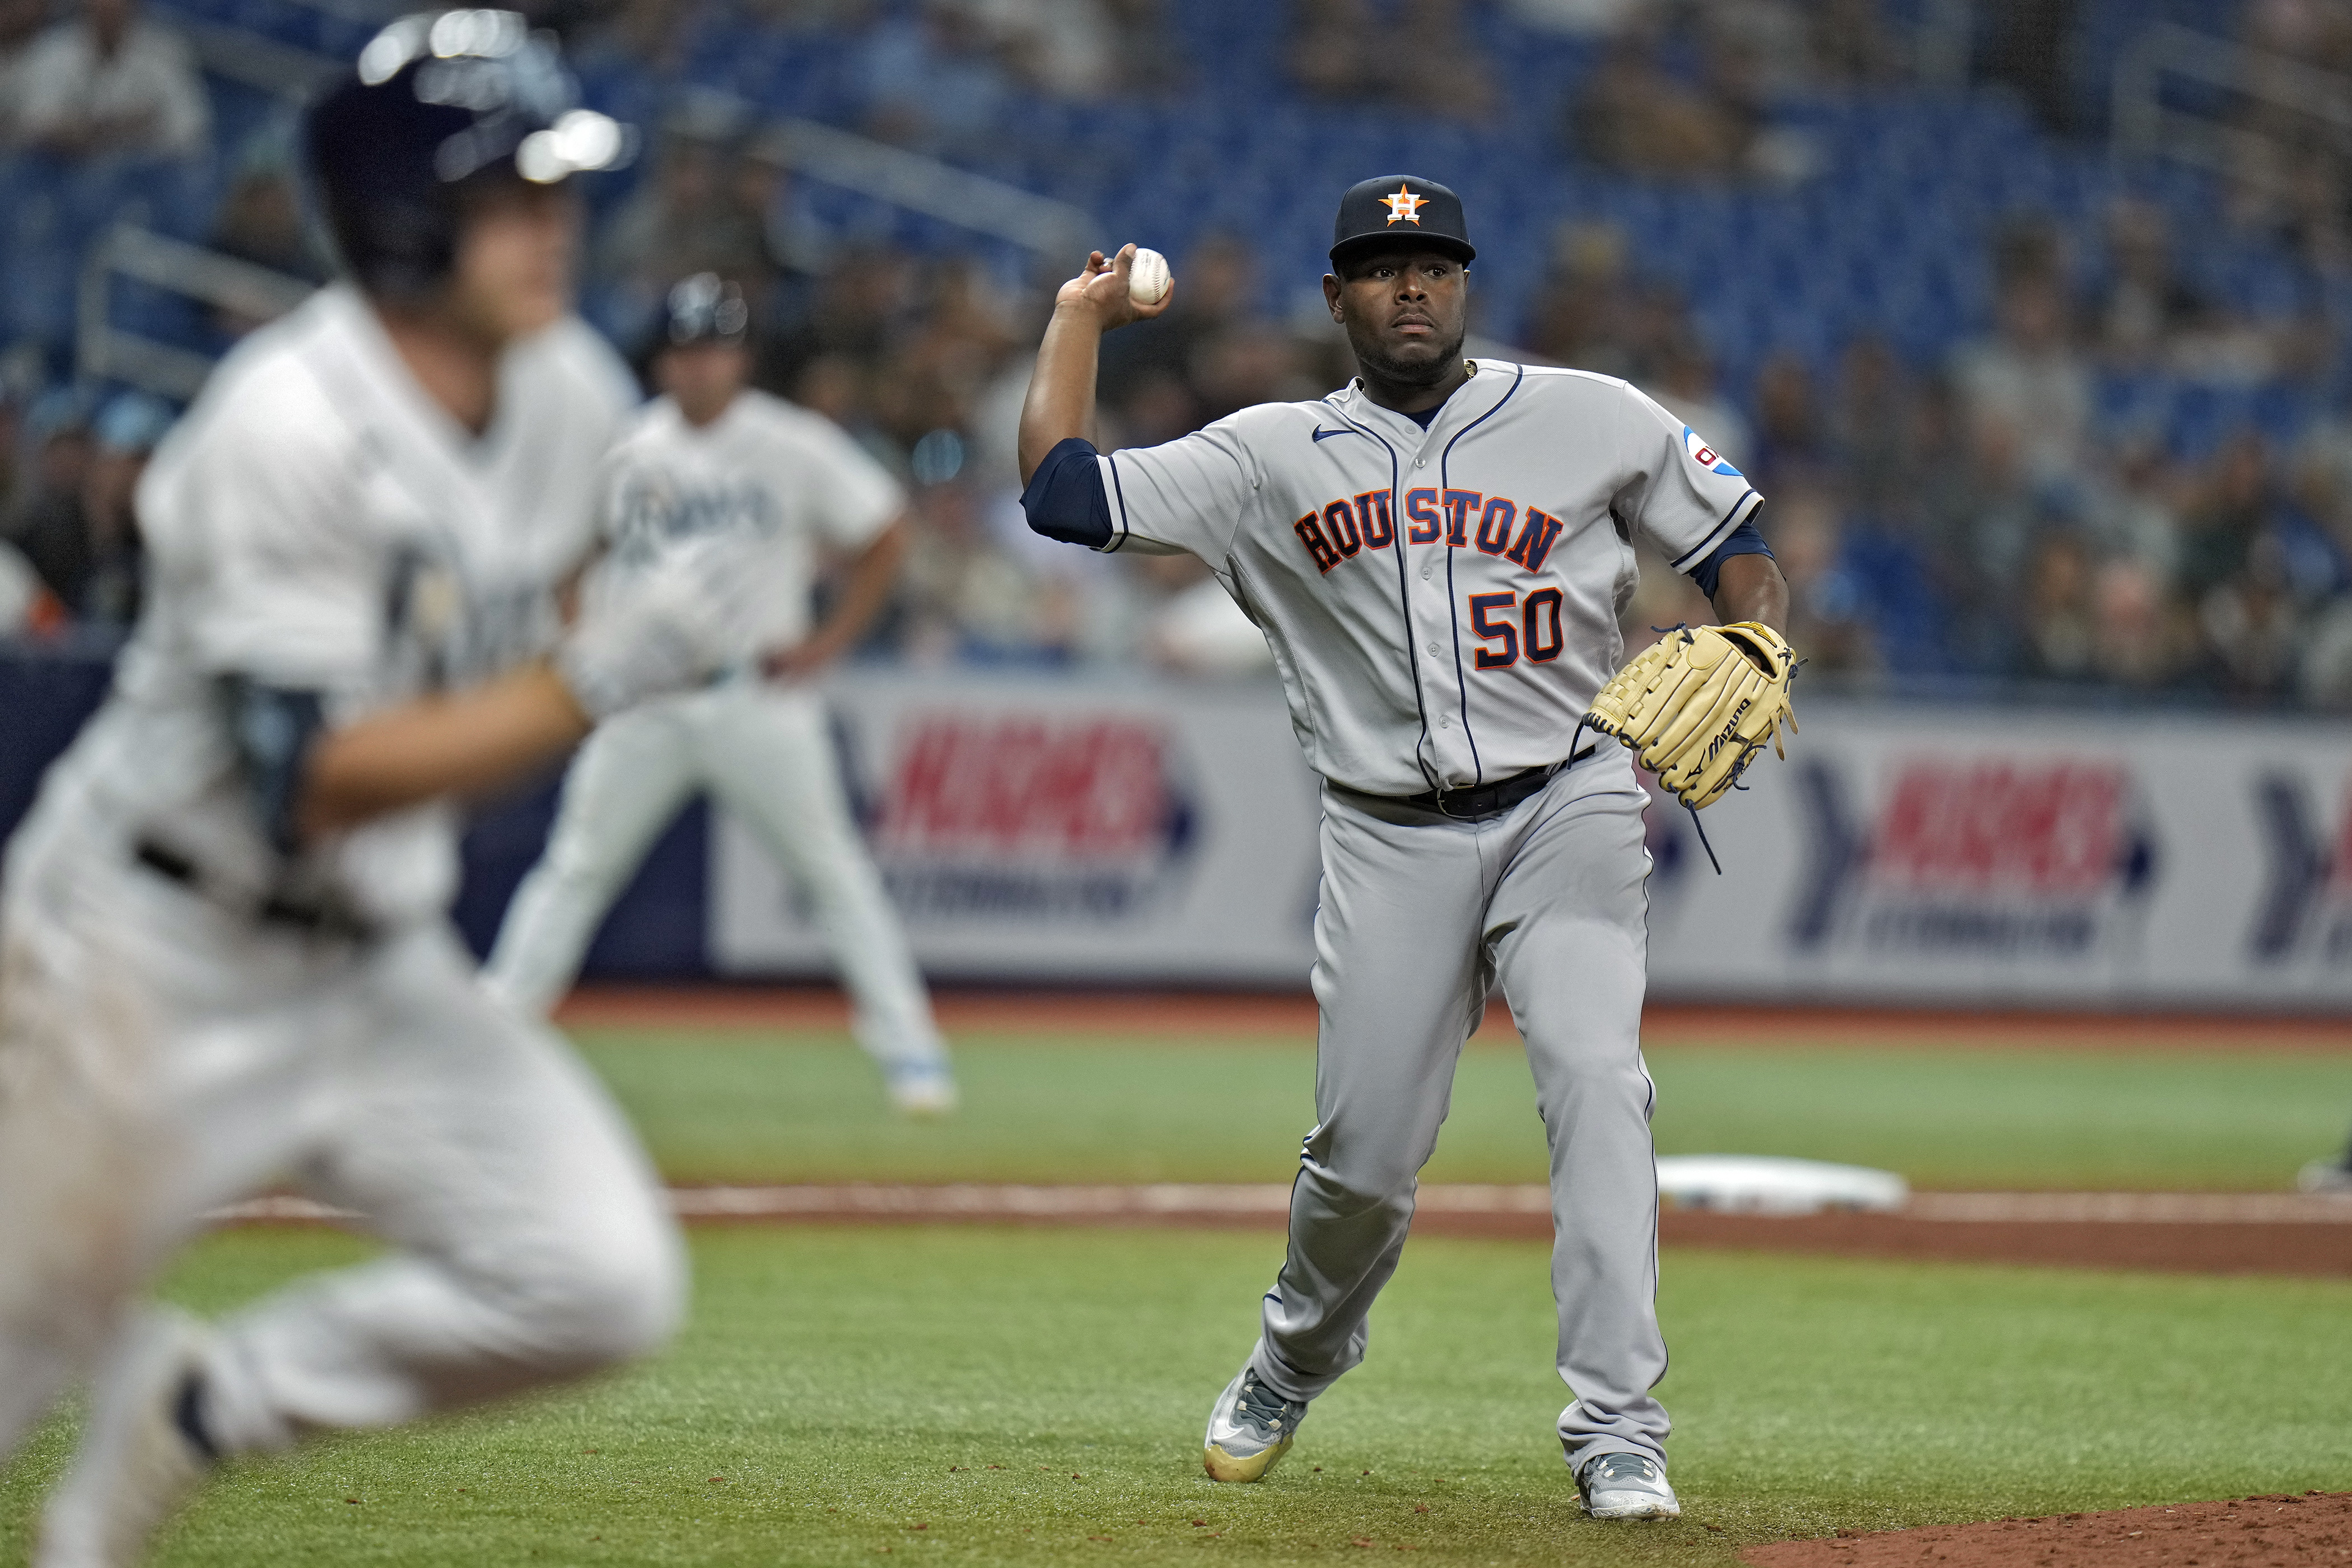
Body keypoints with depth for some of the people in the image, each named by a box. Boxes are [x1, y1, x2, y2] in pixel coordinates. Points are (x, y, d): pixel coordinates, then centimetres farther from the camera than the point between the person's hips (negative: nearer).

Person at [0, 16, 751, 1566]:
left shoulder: (573, 397, -2)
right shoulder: (286, 431, -25)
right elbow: (312, 783, -29)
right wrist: (596, 681, -33)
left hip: (382, 970, 6)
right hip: (157, 963, -6)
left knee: (602, 1282, -9)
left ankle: (195, 1407, 9)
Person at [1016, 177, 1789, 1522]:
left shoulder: (1594, 421, 4)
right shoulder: (1271, 457, 7)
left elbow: (1737, 546, 9)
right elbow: (1063, 491, 2)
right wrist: (1083, 314, 11)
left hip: (1568, 807, -1)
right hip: (1393, 842, 1)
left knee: (1597, 1083, -21)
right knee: (1363, 1155, 0)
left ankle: (1620, 1430, -20)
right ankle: (1294, 1365, 32)